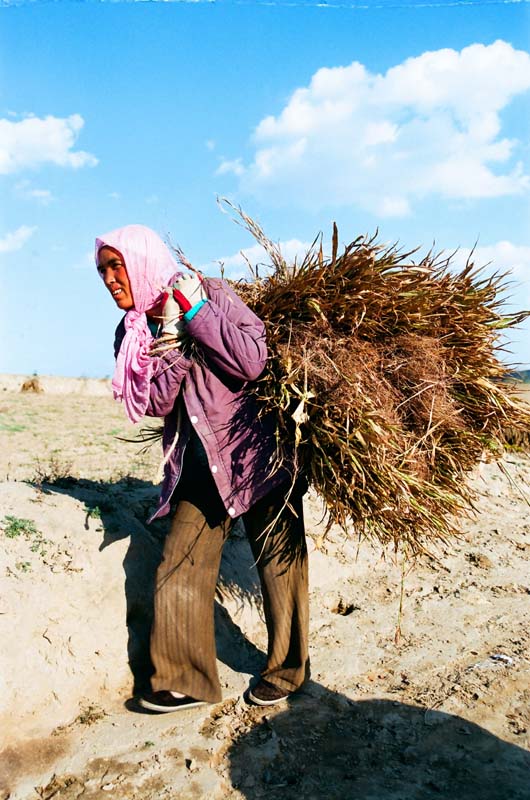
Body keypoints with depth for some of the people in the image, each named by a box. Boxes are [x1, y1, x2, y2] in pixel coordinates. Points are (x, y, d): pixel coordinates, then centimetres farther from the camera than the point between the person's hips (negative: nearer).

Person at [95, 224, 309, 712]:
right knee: (181, 566, 2)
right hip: (200, 464, 5)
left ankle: (288, 670, 25)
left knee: (279, 557, 6)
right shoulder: (133, 334, 5)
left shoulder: (210, 293, -11)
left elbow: (253, 361, -22)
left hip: (257, 450, -5)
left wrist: (194, 313, -21)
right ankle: (187, 681, 17)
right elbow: (156, 404, -6)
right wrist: (175, 343, -18)